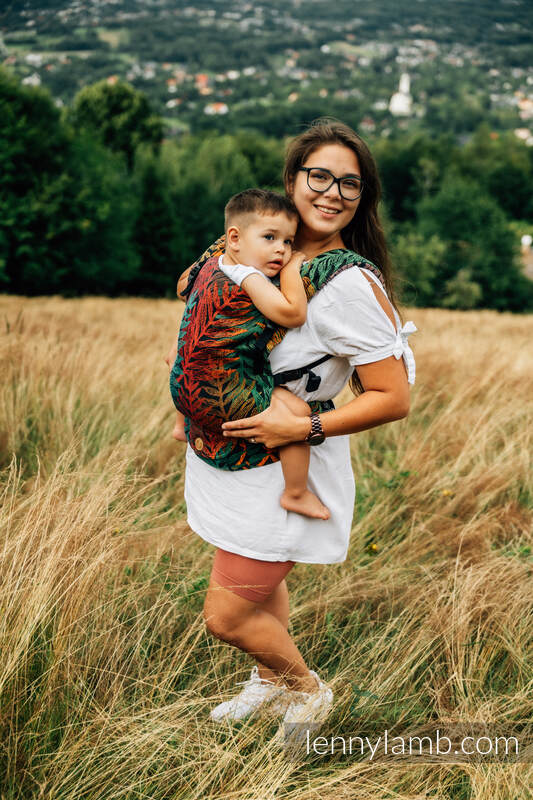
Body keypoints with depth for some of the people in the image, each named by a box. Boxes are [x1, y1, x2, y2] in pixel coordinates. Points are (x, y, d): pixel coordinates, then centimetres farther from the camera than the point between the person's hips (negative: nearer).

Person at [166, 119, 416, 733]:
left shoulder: (351, 286, -24)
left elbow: (394, 398, -21)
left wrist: (304, 427, -26)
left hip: (288, 473, -7)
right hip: (238, 451, 8)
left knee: (226, 615, 0)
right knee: (260, 580, 27)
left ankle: (308, 690, 28)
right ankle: (269, 681, 53)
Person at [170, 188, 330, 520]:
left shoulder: (215, 265, 10)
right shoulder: (248, 278, -19)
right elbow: (293, 313, -29)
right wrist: (292, 268, -13)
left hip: (184, 387, 10)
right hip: (218, 395, -10)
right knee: (295, 409, -16)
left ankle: (183, 425, 68)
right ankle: (296, 493, -6)